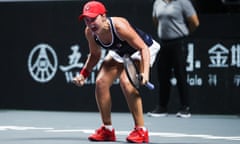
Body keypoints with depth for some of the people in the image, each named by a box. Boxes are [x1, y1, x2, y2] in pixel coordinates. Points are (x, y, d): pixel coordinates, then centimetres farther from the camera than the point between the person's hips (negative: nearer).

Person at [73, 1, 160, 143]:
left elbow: (143, 48, -33)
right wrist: (83, 74, -12)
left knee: (126, 81, -29)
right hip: (119, 52, 7)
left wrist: (145, 73, -46)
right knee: (101, 82, -9)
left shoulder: (119, 27, -39)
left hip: (145, 48, -7)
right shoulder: (90, 32, -19)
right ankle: (107, 130, 7)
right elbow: (95, 55, 2)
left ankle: (141, 130, -20)